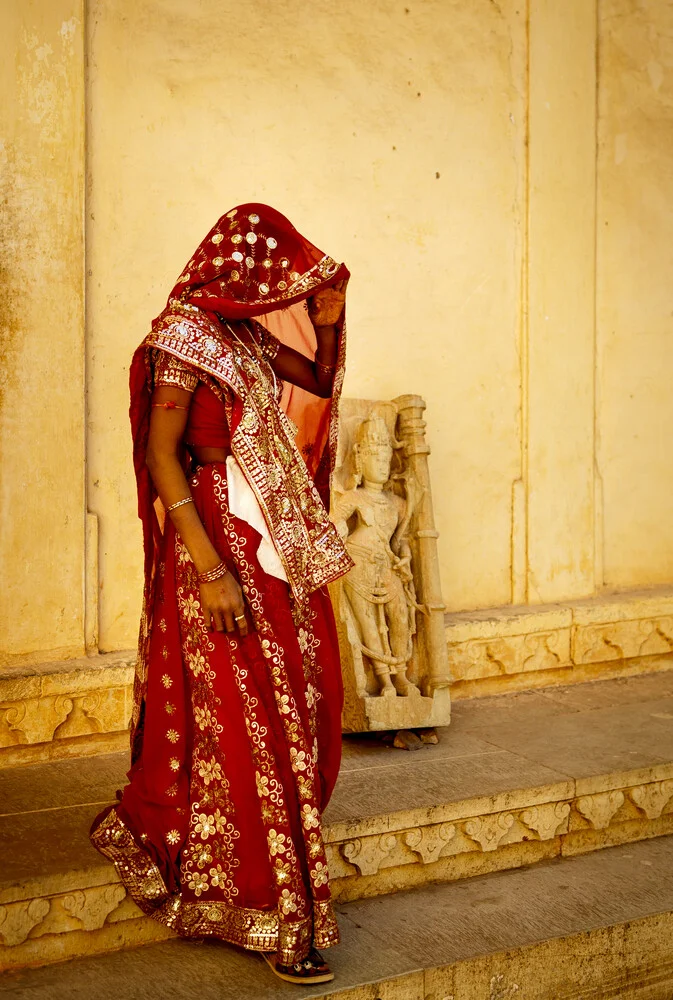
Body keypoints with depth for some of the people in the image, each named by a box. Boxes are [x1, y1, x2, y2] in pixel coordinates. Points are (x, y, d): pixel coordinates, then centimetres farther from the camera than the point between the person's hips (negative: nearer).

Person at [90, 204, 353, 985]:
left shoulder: (258, 334, 12)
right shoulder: (188, 334, -10)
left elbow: (317, 396, 25)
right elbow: (159, 455, -15)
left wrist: (326, 324, 8)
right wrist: (210, 568, -21)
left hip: (281, 546, 9)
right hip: (222, 543, -9)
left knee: (299, 704, 13)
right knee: (245, 719, -2)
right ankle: (273, 917, 9)